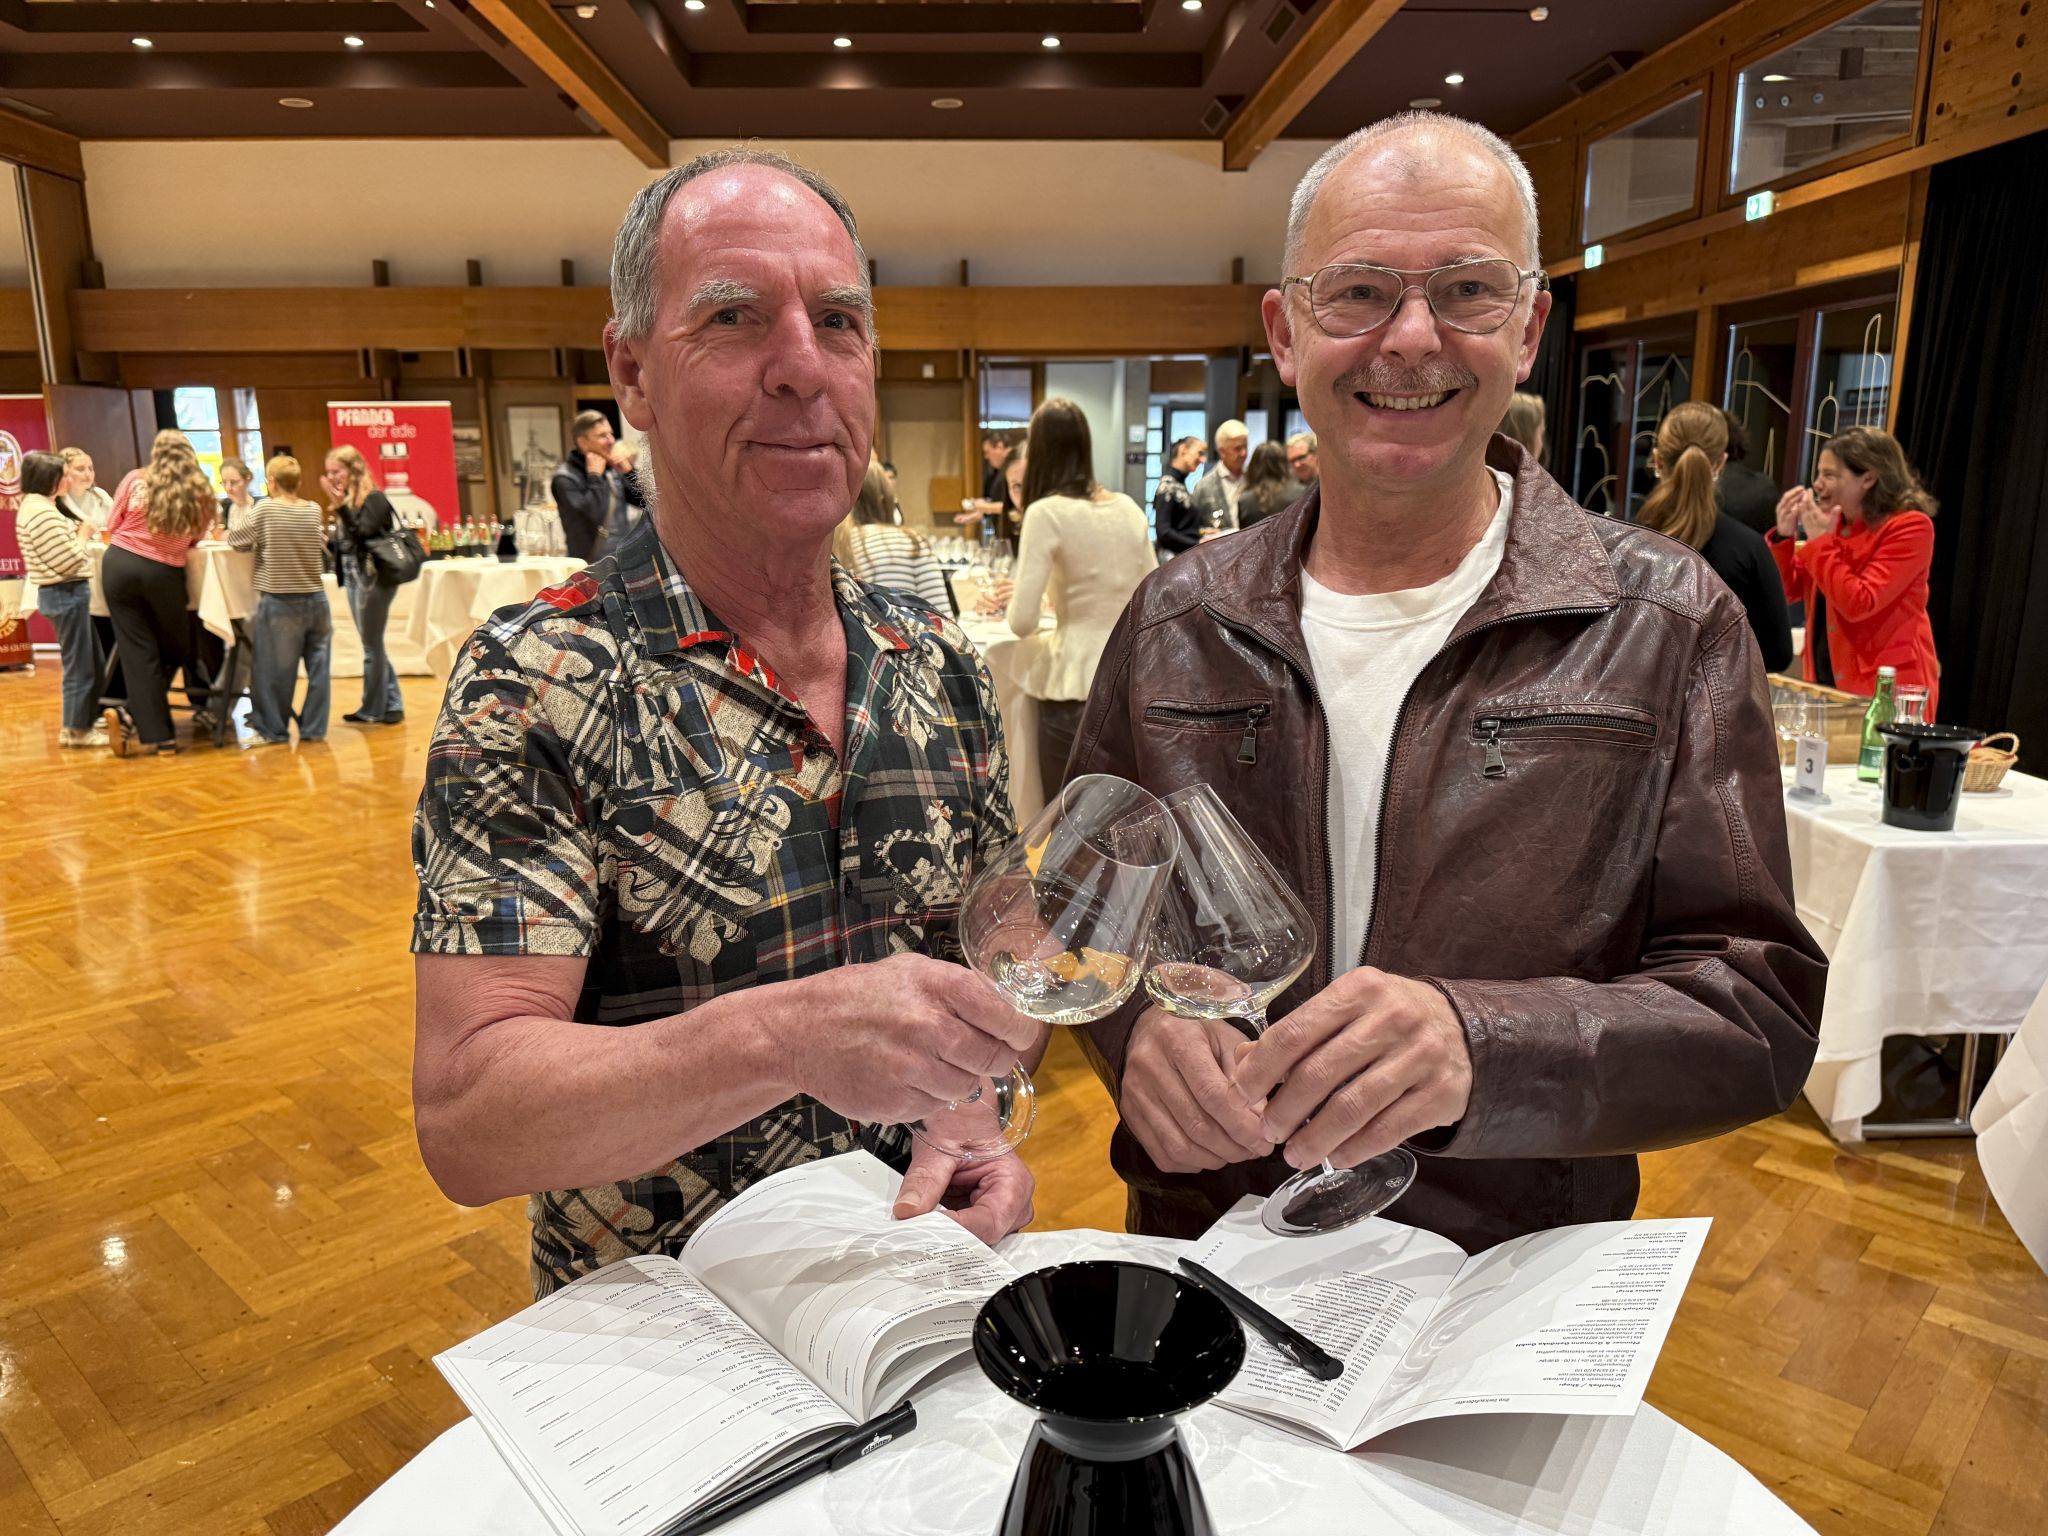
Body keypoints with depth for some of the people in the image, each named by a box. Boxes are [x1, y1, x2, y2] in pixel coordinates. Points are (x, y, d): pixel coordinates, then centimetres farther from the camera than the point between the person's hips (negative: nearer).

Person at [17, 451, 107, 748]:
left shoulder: (32, 506, 14)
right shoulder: (43, 513, -19)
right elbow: (68, 561, -21)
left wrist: (75, 532, 6)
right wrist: (83, 535, -6)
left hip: (63, 593, 10)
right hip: (65, 594, -10)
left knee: (94, 661, 18)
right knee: (79, 665, 0)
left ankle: (83, 719, 26)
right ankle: (76, 729, 9)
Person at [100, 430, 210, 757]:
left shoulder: (135, 479, 5)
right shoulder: (199, 491, 5)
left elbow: (112, 526, 10)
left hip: (119, 565, 1)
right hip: (163, 573, -1)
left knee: (138, 652, 3)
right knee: (175, 650, 17)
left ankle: (158, 736, -2)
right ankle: (132, 714, 4)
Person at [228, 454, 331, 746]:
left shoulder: (264, 509, -8)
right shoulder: (314, 511, 2)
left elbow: (234, 538, 1)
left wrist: (245, 511, 18)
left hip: (279, 603, -3)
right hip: (315, 599, 3)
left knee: (275, 670, 6)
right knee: (317, 666, 8)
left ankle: (274, 730, 14)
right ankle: (314, 728, 13)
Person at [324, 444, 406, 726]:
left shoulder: (374, 499, -10)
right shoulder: (345, 501, 12)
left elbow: (362, 533, -23)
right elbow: (343, 544, 13)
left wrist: (341, 507, -27)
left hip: (373, 577, -9)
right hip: (353, 577, 9)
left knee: (372, 644, 0)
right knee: (374, 644, 11)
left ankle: (373, 709, 10)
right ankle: (392, 704, 18)